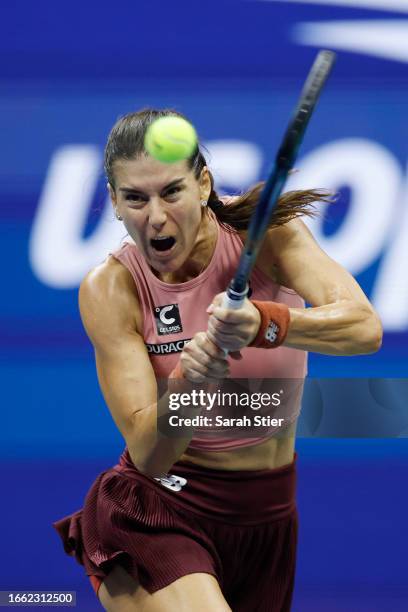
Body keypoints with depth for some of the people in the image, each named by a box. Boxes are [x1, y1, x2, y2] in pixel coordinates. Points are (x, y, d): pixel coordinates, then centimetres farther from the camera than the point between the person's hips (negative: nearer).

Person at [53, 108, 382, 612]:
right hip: (154, 513, -3)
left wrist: (263, 324, -45)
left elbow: (366, 328, -28)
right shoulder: (110, 289, -11)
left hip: (267, 517, 3)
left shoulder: (268, 234, -11)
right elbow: (148, 454, -18)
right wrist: (185, 382, -38)